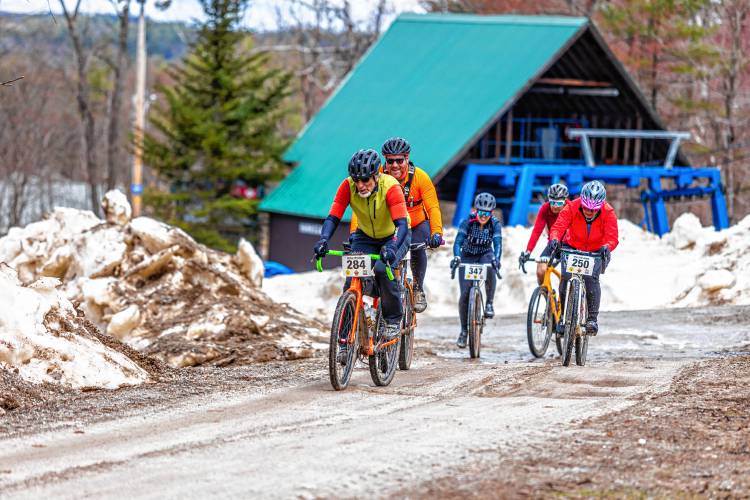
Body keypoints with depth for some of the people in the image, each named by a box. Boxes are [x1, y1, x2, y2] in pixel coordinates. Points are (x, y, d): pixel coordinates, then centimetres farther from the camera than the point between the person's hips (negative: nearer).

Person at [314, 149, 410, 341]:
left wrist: (392, 248, -56)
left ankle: (393, 319, -11)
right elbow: (333, 217, -24)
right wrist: (323, 240, -43)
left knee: (382, 269, -31)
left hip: (394, 236, -3)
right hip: (366, 236, 3)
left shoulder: (390, 187, -32)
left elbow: (402, 224, -39)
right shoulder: (348, 186, -22)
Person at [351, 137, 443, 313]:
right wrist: (354, 232, -40)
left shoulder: (420, 177, -23)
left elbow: (433, 208, -27)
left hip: (417, 225, -1)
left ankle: (418, 290, -5)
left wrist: (437, 233, -43)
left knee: (417, 249, -27)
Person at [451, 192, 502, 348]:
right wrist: (456, 257, -47)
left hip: (485, 256, 0)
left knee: (490, 271, -37)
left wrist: (496, 259, -47)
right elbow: (458, 241, -28)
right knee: (465, 293, -11)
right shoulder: (468, 222, -19)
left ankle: (489, 304, -20)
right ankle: (463, 330, 3)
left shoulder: (495, 224, -16)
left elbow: (497, 244, -27)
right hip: (467, 257, 0)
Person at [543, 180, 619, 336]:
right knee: (566, 276, -21)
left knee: (591, 278, -25)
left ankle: (592, 318, -13)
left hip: (596, 252, -1)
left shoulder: (608, 213, -21)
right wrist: (554, 239, -52)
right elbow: (559, 226, -31)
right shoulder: (571, 208, -22)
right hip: (572, 248, 1)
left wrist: (606, 247, -51)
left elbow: (612, 237, -28)